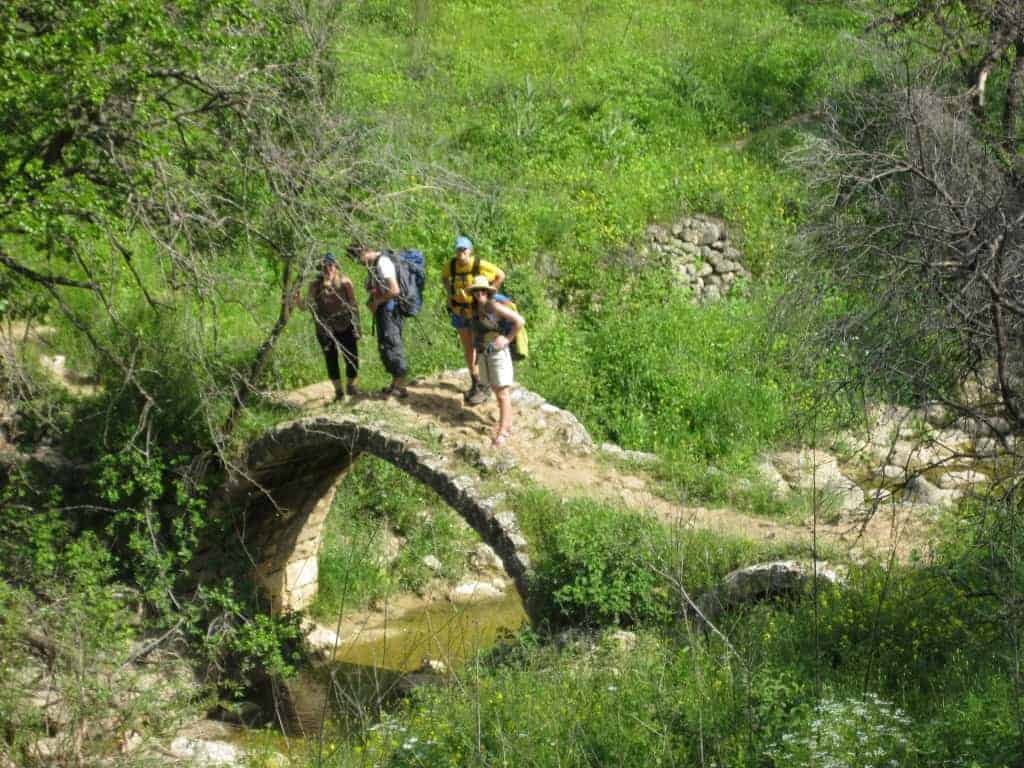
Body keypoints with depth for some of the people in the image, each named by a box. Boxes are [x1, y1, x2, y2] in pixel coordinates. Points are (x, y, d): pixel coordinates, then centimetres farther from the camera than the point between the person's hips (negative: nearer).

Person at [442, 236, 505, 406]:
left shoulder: (481, 265, -23)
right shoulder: (451, 266, -11)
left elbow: (501, 275, -8)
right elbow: (444, 277, 14)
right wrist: (449, 294, 2)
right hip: (460, 313, 5)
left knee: (480, 350, -4)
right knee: (467, 349, 13)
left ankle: (484, 388, 5)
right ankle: (475, 384, 26)